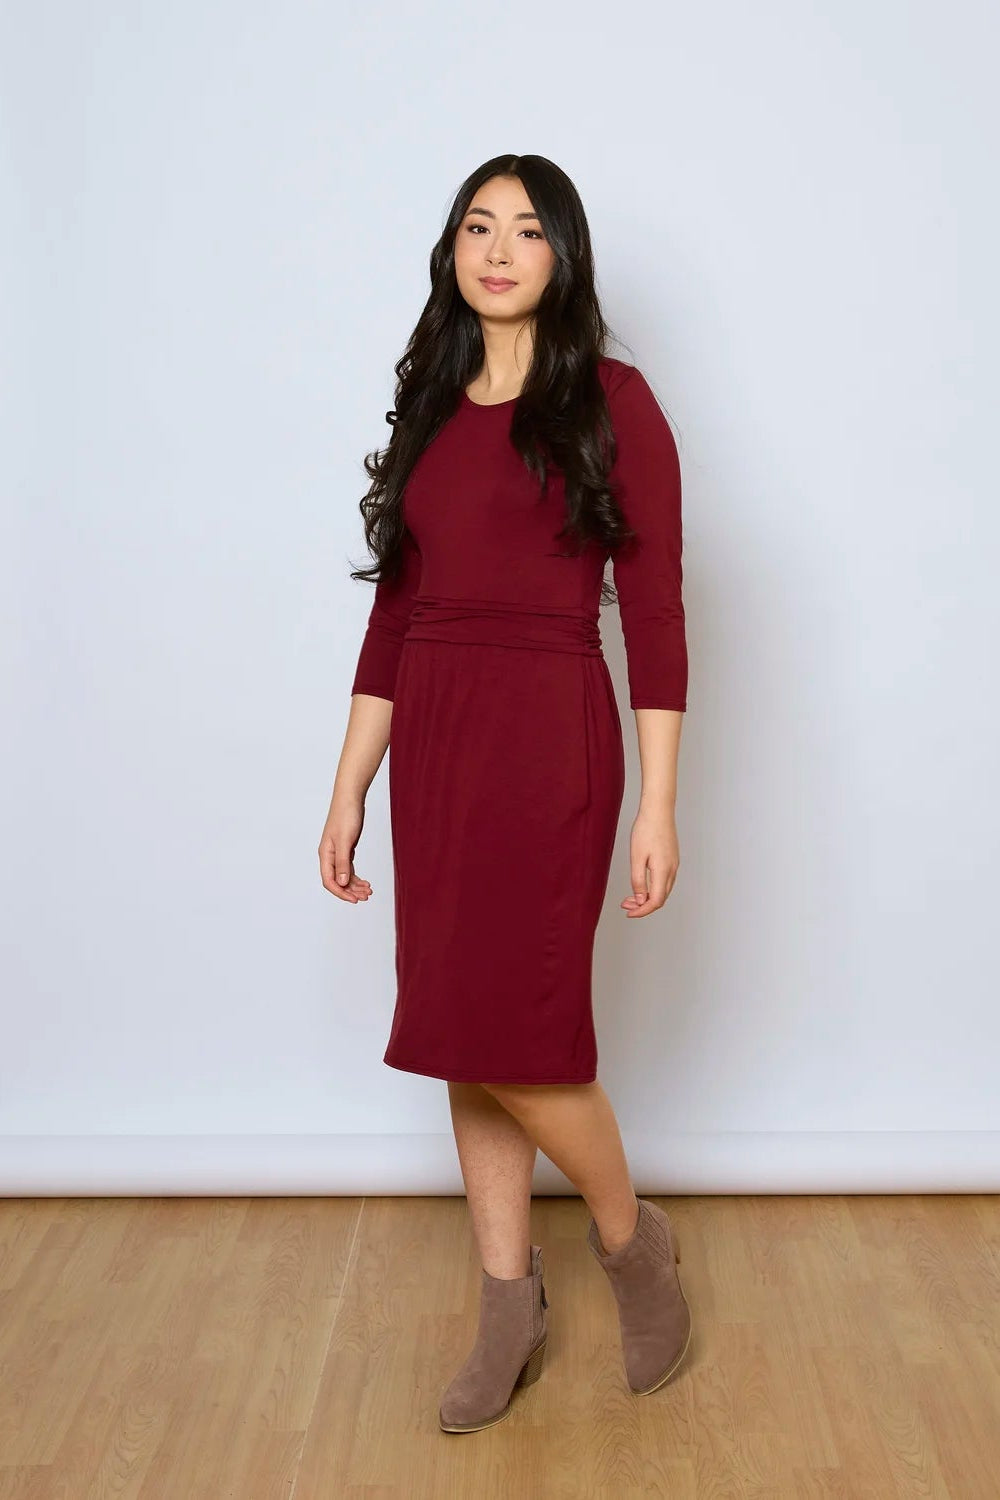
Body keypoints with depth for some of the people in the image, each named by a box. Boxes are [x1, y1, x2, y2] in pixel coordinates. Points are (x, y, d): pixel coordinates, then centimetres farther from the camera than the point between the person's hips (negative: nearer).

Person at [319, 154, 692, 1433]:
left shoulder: (611, 402, -3)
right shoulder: (431, 407, 12)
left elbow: (654, 611, -6)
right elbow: (394, 609, 12)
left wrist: (658, 807, -10)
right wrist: (349, 788, 10)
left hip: (548, 738, -6)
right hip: (431, 740, 6)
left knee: (509, 1034, -7)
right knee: (462, 1037, 9)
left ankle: (633, 1238, 22)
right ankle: (509, 1310, 24)